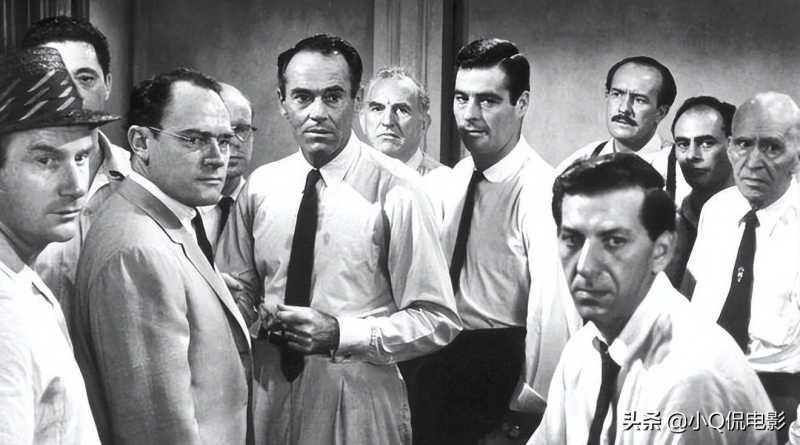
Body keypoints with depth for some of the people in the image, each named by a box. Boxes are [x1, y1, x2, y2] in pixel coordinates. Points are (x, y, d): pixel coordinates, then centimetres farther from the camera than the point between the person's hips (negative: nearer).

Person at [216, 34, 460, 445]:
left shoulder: (394, 191, -11)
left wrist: (340, 334, -21)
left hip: (359, 407, -3)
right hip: (270, 395, 4)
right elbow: (236, 289, 12)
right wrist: (256, 317, -10)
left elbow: (437, 322, -10)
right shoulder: (259, 186, 0)